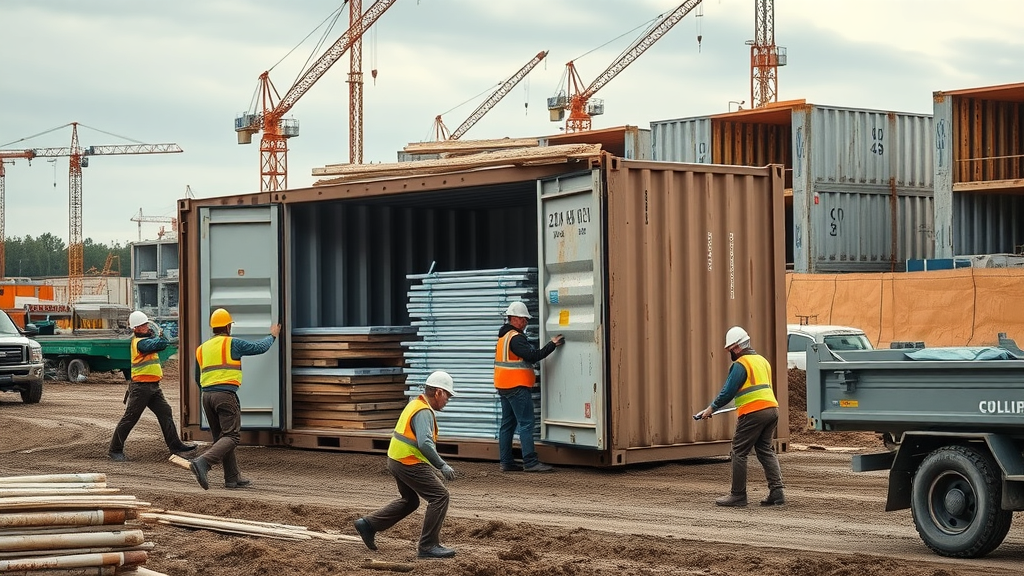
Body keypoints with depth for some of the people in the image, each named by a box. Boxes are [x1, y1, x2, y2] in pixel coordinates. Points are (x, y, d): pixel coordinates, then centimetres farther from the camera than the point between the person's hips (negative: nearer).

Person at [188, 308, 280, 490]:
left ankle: (233, 478, 13)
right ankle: (202, 462, -29)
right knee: (231, 437, -8)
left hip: (207, 395, 7)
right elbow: (260, 347, 10)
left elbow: (197, 379, 23)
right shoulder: (232, 344, -1)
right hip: (226, 395, -7)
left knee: (221, 437, 14)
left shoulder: (201, 349, 16)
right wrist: (273, 336, 29)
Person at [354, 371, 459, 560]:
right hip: (410, 464, -10)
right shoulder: (424, 412, -18)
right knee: (439, 496, -8)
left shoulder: (416, 404, 14)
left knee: (409, 500, 25)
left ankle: (368, 524, 26)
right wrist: (442, 466, -28)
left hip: (397, 459, 10)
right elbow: (425, 443, -31)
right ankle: (428, 546, -7)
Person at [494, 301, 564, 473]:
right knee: (526, 424, -9)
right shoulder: (515, 338, -15)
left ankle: (506, 462, 12)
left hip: (504, 387, 10)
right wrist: (553, 344, -18)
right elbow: (533, 356, -23)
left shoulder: (504, 336, 17)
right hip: (517, 387, -10)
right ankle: (530, 462, -12)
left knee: (507, 424, 11)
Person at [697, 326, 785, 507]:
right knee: (766, 451, 12)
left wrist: (711, 408, 1)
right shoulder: (762, 360, 17)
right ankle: (776, 491, 2)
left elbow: (728, 391, -10)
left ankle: (738, 495, 3)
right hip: (772, 409, 8)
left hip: (753, 413, -8)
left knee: (739, 452, 1)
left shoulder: (741, 364, -8)